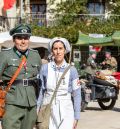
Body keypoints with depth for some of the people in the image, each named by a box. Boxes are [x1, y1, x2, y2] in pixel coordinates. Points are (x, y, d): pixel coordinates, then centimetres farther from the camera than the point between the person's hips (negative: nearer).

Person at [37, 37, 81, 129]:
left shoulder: (72, 70, 2)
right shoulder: (45, 68, 2)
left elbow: (77, 95, 3)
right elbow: (40, 91, 6)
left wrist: (76, 117, 0)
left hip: (66, 111, 0)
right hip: (48, 111, 1)